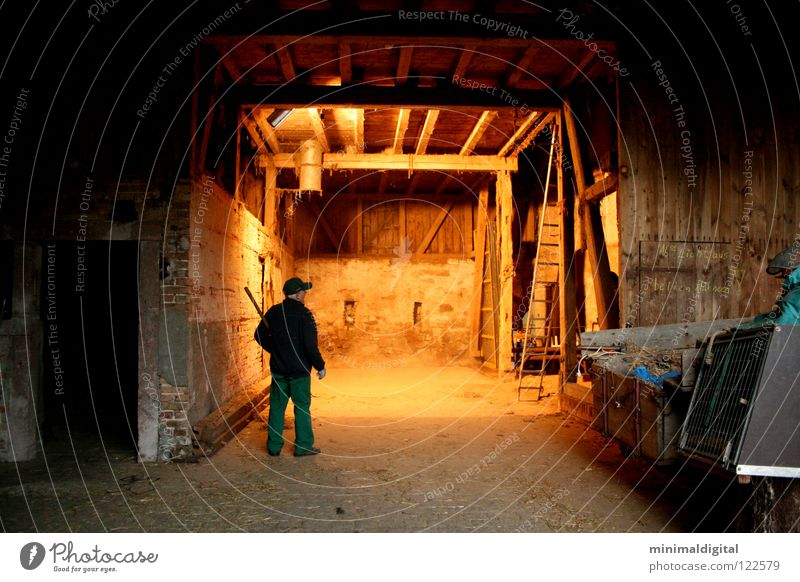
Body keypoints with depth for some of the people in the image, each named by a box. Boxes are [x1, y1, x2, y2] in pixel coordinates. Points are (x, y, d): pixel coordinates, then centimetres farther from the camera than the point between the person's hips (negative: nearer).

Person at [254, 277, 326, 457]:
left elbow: (260, 336, 9)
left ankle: (274, 446, 17)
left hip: (278, 369, 5)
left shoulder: (273, 312, 3)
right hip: (299, 370, -5)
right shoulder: (303, 314, -14)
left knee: (276, 407, 12)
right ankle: (303, 446, 11)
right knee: (302, 408, 6)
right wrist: (320, 366, -7)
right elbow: (310, 345, -18)